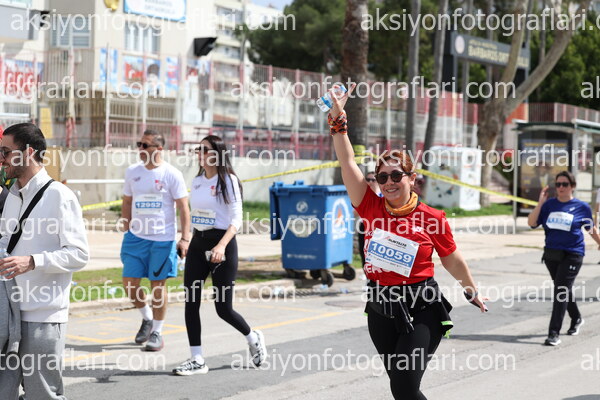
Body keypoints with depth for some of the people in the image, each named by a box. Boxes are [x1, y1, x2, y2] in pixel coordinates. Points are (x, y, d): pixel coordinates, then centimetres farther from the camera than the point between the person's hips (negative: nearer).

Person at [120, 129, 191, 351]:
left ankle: (157, 333, 14)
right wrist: (126, 232, 12)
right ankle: (147, 318, 26)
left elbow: (183, 208, -6)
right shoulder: (132, 172, 7)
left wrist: (185, 238, -13)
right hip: (136, 237, 4)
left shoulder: (171, 174, -6)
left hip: (163, 239, -4)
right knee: (129, 283, 0)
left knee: (158, 284, 1)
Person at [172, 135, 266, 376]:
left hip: (222, 243, -6)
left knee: (223, 308, -2)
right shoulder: (196, 181, 11)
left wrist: (221, 245, -27)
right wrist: (192, 241, 18)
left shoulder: (228, 180, -9)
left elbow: (236, 219, -14)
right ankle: (197, 360, 4)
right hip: (197, 244, 7)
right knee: (191, 302, -2)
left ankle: (253, 338, 27)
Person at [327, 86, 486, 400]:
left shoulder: (432, 218, -6)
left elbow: (452, 259, 8)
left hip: (420, 309, -4)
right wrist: (338, 118, -14)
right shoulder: (371, 207, -2)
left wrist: (472, 292, 19)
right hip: (380, 307, 4)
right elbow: (348, 163, -8)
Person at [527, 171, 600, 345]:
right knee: (563, 290, 20)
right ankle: (576, 319, 45)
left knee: (561, 291, -14)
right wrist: (540, 202, -12)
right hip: (551, 254, 4)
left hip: (572, 254, -4)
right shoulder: (549, 205, 3)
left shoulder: (582, 207, -2)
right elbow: (531, 223, -5)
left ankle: (554, 333, -14)